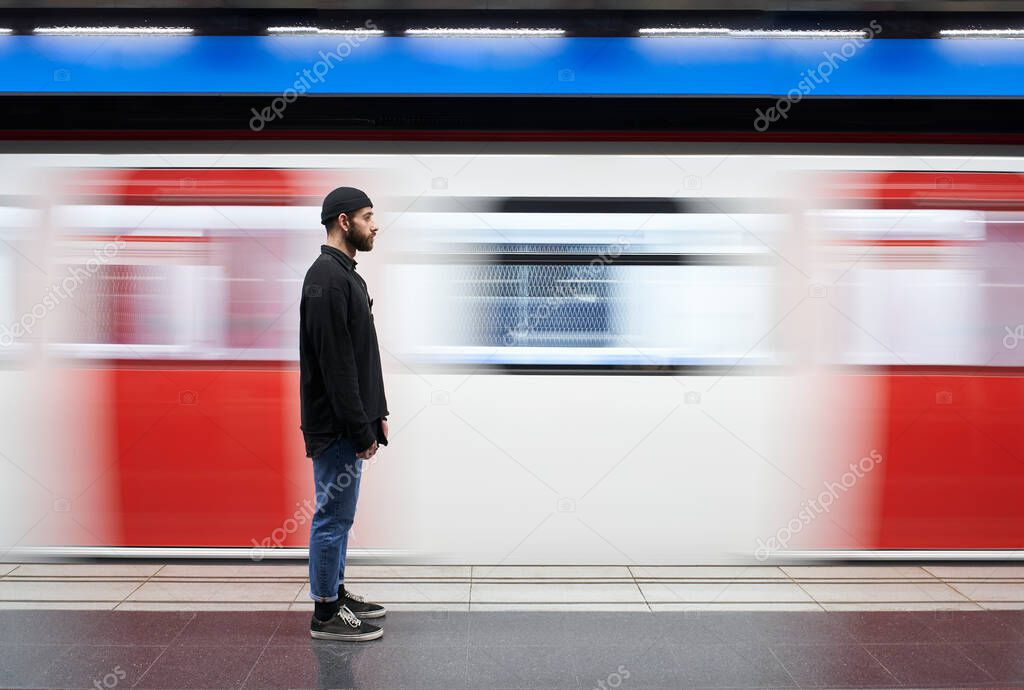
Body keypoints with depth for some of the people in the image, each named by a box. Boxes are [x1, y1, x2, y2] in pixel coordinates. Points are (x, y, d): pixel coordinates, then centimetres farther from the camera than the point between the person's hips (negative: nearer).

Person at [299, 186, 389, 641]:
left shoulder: (343, 275, 14)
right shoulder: (327, 279, -20)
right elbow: (335, 364, -24)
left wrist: (376, 413, 18)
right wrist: (361, 429, -21)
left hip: (350, 421, 11)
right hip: (336, 426, -11)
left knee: (339, 513, 18)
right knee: (334, 515, -1)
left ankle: (336, 593, 31)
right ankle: (326, 614, 11)